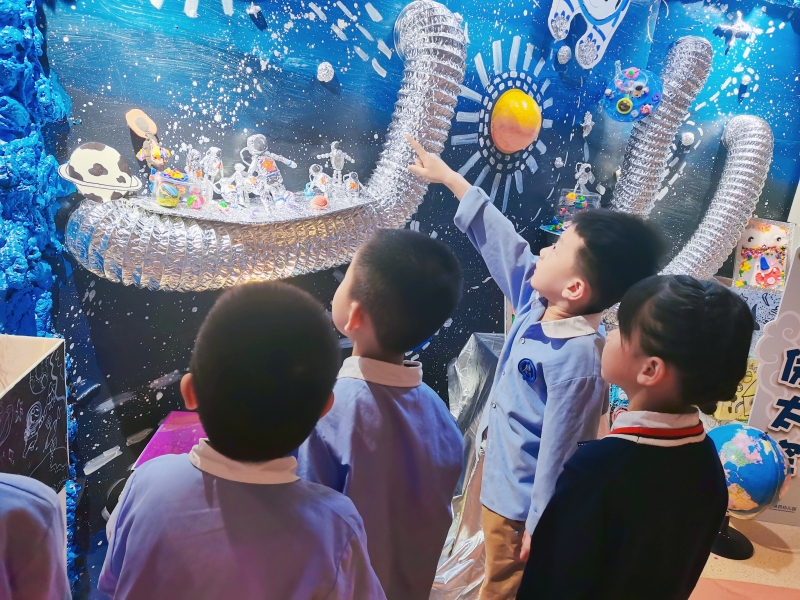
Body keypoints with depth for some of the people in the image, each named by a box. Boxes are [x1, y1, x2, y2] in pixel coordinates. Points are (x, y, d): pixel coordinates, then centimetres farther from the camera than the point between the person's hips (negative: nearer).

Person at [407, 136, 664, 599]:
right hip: (504, 482, 8)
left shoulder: (578, 359, -31)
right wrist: (448, 176, 9)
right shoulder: (537, 301, -8)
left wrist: (537, 526, -17)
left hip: (521, 502, -8)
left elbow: (559, 452, -26)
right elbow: (500, 240, 2)